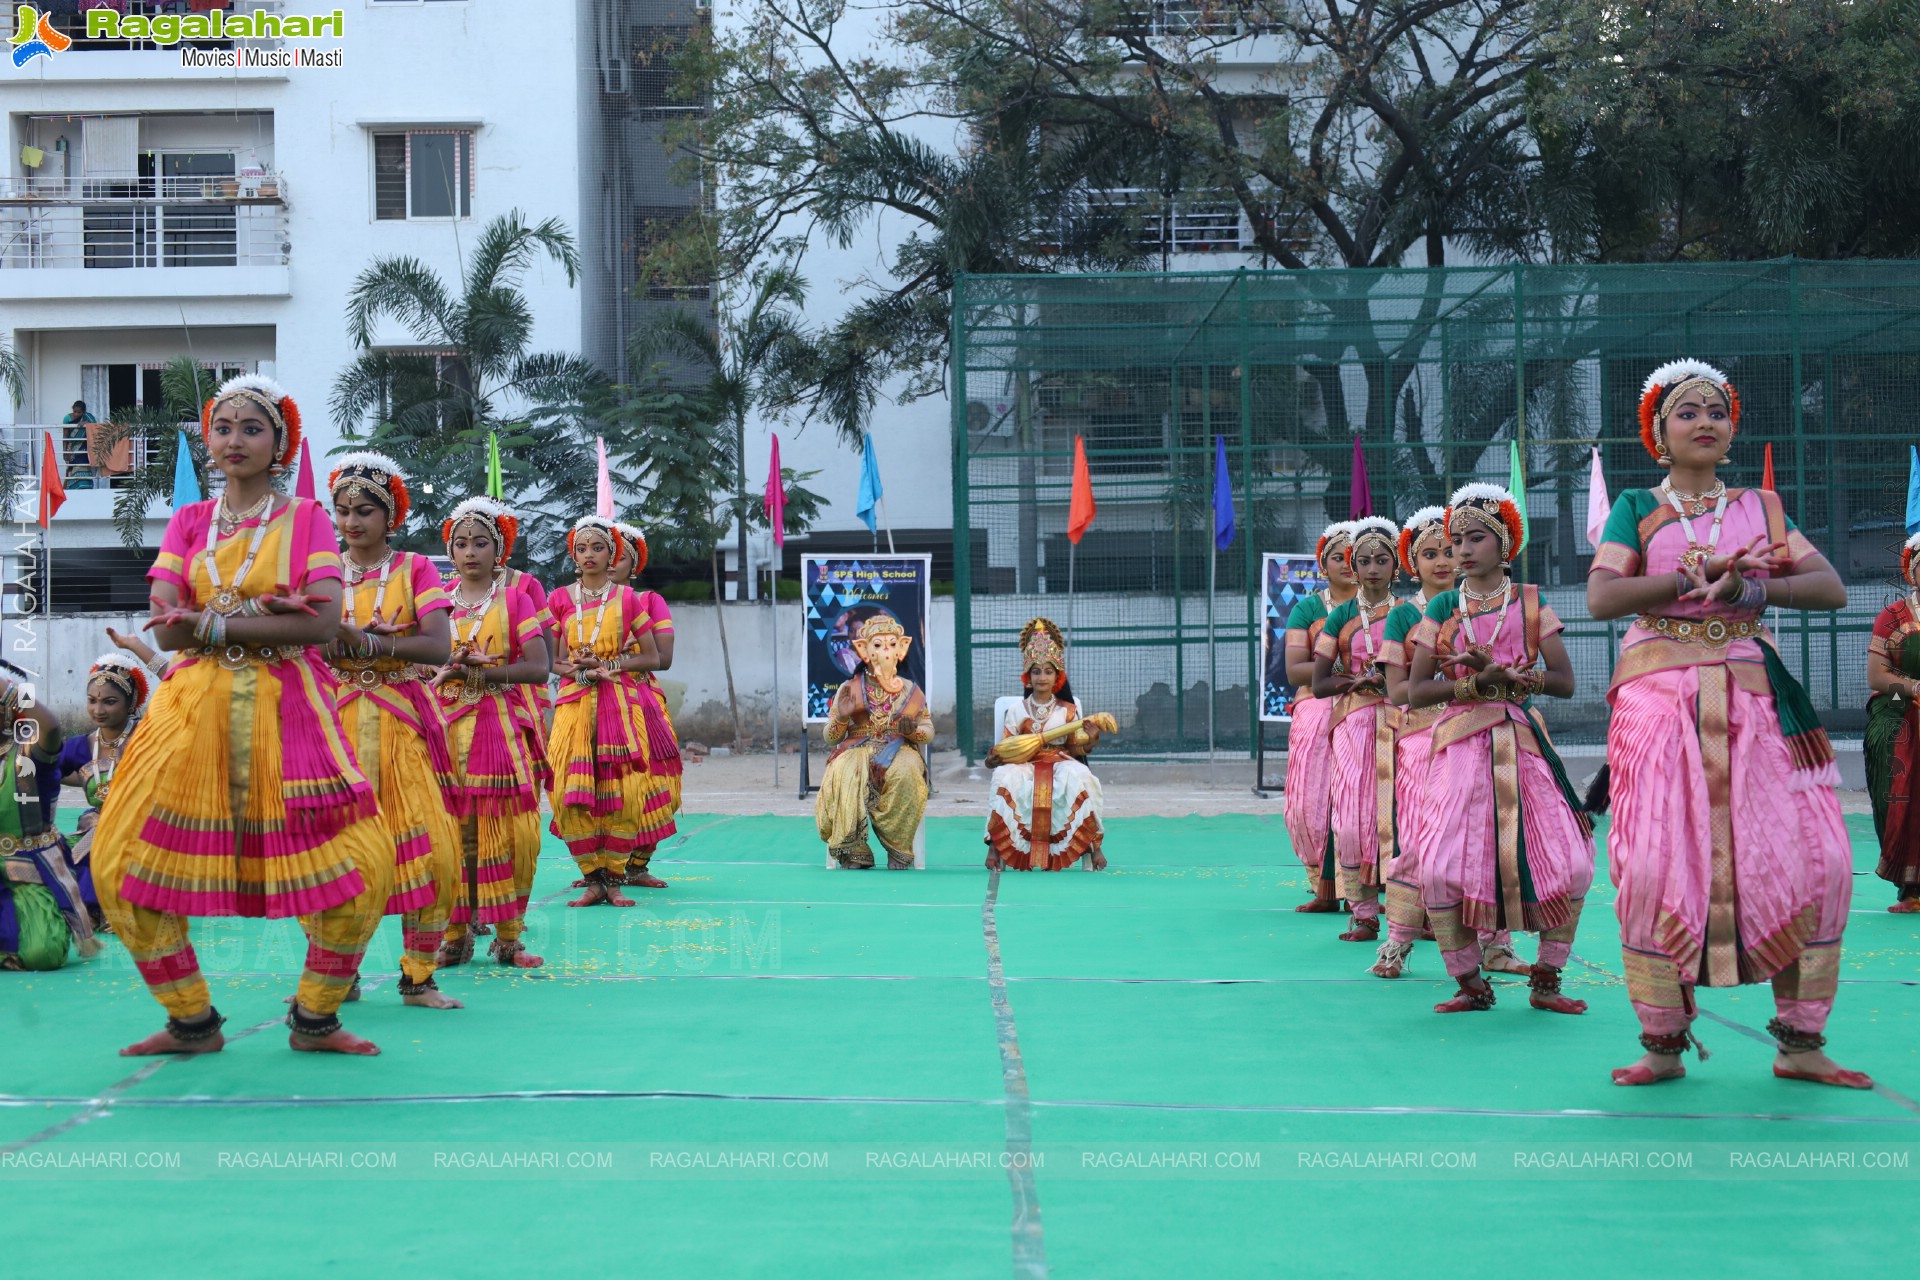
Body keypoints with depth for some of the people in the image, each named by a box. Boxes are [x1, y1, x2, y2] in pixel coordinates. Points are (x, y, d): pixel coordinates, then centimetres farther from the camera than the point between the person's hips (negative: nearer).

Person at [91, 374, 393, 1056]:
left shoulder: (305, 518, 6)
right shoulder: (188, 521, 13)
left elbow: (323, 623, -10)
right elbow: (165, 629, -1)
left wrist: (212, 623, -13)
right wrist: (267, 613, -12)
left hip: (287, 712, -2)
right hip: (194, 709, 2)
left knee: (362, 869, -13)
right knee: (121, 863, -7)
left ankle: (314, 1018, 9)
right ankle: (192, 1022, 10)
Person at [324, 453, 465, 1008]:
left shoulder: (414, 569, 4)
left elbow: (438, 646, -11)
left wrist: (362, 641, -17)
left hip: (402, 720, -1)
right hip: (336, 718, 1)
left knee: (430, 847, -7)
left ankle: (417, 976, 4)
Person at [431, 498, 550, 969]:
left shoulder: (514, 599, 4)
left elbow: (537, 666, -6)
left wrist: (483, 670, -15)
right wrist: (445, 668, -12)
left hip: (501, 725, -2)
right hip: (445, 723, 2)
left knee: (503, 830, -5)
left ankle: (507, 936, 3)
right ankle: (455, 934, 6)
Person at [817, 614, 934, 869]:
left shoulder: (910, 690, 11)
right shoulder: (849, 689, 8)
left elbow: (929, 731, 13)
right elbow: (830, 739, 9)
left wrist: (913, 730, -11)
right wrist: (841, 718, -13)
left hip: (898, 752, 0)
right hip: (857, 751, 0)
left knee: (906, 773, -36)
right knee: (846, 775, -36)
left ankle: (898, 852, -24)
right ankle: (853, 854, -29)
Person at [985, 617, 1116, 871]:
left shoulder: (1068, 711, 10)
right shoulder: (1016, 711, 9)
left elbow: (1075, 750, 5)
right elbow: (1005, 750, 7)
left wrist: (1088, 740, -16)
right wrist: (994, 757, -16)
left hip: (1061, 764, 0)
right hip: (1024, 766, 0)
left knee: (1079, 777, -35)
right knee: (1004, 778, -35)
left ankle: (1091, 846, -29)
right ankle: (995, 847, -31)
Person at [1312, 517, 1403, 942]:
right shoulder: (1340, 616, 8)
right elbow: (1319, 683, 5)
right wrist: (1361, 680, -10)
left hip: (1399, 721, 0)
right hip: (1353, 723, 0)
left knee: (1399, 814, -7)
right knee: (1353, 817, -7)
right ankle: (1364, 912, -1)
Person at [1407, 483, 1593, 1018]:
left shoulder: (1531, 603, 6)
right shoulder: (1442, 608, 6)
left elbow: (1564, 681, 0)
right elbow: (1416, 690, 1)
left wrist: (1503, 672, -14)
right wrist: (1476, 683, -13)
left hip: (1524, 742, 1)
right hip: (1461, 743, 0)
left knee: (1571, 864, -9)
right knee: (1440, 868, -14)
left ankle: (1546, 980, 9)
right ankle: (1471, 984, 4)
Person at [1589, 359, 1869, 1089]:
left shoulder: (1761, 508, 15)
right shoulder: (1637, 507, 8)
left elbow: (1831, 587, 2)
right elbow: (1601, 597, -8)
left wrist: (1753, 590, -15)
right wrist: (1702, 573, -15)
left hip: (1754, 698, 3)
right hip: (1660, 695, -2)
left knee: (1812, 862, -6)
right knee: (1659, 866, -9)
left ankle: (1800, 1043, 5)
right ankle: (1663, 1045, 3)